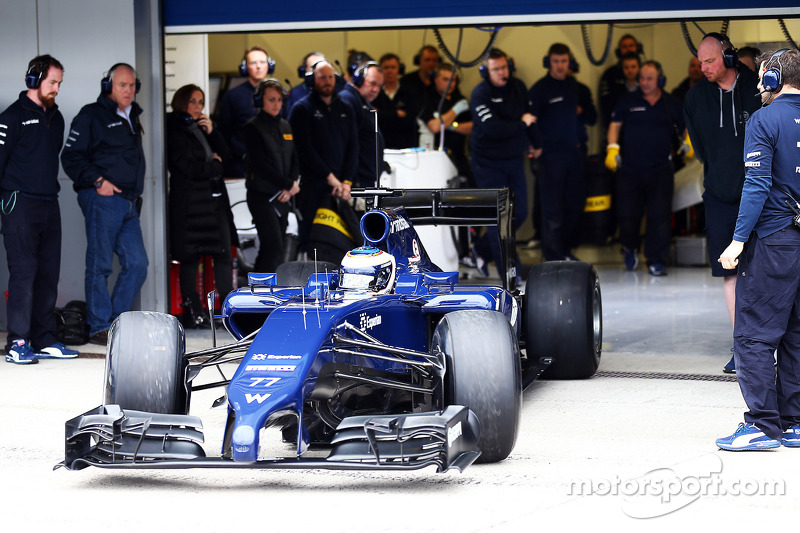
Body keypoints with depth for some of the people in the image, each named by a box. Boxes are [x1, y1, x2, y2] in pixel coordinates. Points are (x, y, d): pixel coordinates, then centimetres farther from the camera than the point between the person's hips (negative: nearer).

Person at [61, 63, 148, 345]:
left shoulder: (132, 118, 21)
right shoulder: (91, 116, -2)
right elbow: (71, 156, -7)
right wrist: (97, 181, -15)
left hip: (129, 202, 8)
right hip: (102, 198, -8)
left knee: (137, 264, 2)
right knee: (100, 265, -3)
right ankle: (99, 327, 2)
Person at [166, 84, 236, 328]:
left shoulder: (201, 128, 19)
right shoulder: (175, 131, -6)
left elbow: (224, 154, 13)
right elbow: (190, 168, -14)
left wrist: (212, 132, -1)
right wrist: (214, 165, 2)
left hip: (215, 199, 7)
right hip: (189, 201, -7)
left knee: (224, 254, 1)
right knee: (190, 257, -2)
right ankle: (192, 312, 3)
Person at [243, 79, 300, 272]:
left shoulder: (285, 126, 15)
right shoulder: (253, 128, -8)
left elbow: (294, 159, 13)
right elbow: (260, 165, -15)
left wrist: (291, 186, -5)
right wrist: (289, 184, -13)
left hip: (282, 198, 7)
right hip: (262, 197, -7)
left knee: (274, 250, 9)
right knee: (274, 248, -16)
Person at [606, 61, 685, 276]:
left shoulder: (672, 104, 8)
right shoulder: (628, 102, 7)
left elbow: (686, 127, 16)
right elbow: (615, 125, 3)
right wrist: (612, 147, -12)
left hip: (660, 170, 0)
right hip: (630, 168, 0)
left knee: (660, 216, -8)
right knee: (627, 214, 1)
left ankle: (656, 261, -1)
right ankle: (629, 248, 30)